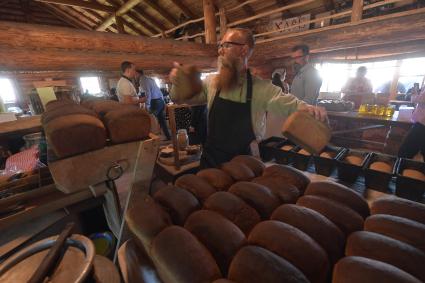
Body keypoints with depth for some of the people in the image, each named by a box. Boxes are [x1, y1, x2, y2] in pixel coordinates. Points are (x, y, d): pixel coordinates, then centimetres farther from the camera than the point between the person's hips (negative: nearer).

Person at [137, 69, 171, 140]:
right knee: (162, 121, 14)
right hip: (161, 101, 9)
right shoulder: (150, 79, 23)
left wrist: (147, 106, -19)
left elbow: (147, 93, -18)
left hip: (154, 102, -9)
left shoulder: (142, 80, -4)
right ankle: (168, 138, 19)